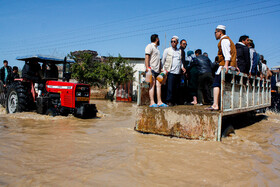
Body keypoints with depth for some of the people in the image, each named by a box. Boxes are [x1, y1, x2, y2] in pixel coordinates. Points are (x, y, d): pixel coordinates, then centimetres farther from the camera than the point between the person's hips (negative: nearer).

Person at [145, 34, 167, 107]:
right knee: (152, 85, -12)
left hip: (157, 70, 8)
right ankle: (152, 102, -14)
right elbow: (146, 57, -12)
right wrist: (147, 67, -21)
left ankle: (159, 102, 1)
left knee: (159, 85, 1)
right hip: (151, 69, -8)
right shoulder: (150, 46, -1)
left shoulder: (156, 48, 26)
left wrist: (161, 68, 21)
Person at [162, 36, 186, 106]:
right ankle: (169, 101, -6)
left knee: (176, 88, 4)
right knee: (170, 87, -12)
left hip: (178, 73, 4)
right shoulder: (167, 50, 7)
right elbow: (163, 61, 6)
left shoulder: (180, 51, 18)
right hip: (170, 72, -4)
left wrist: (182, 67, 7)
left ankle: (175, 101, 12)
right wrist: (164, 69, -3)